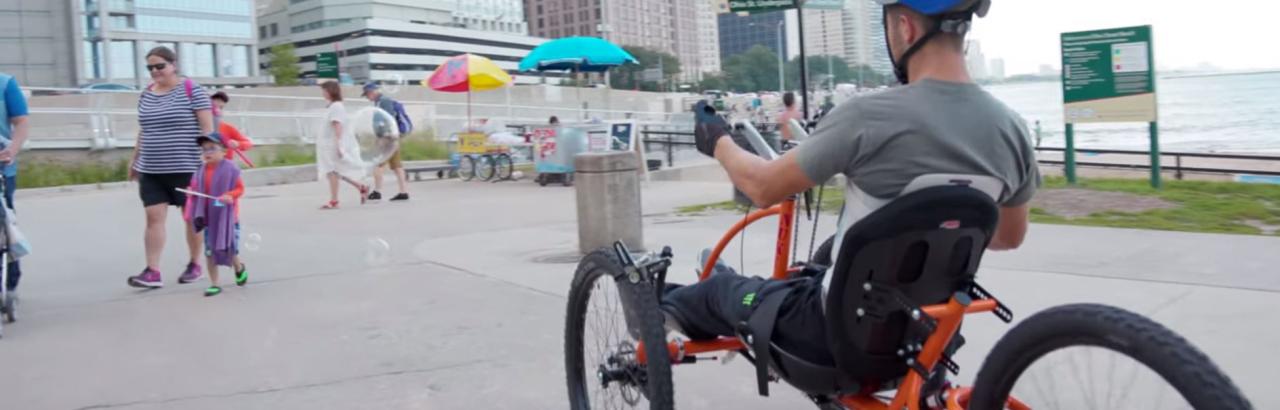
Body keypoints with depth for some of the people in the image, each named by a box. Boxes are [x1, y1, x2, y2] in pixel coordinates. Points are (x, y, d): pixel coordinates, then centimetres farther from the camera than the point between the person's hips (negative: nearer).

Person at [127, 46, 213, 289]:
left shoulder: (191, 90, -6)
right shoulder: (146, 95, 11)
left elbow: (207, 128, -8)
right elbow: (144, 132, 19)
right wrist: (135, 162, 20)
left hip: (186, 168, -5)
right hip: (151, 170, 5)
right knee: (154, 217, -3)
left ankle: (195, 265, 21)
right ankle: (152, 272, -4)